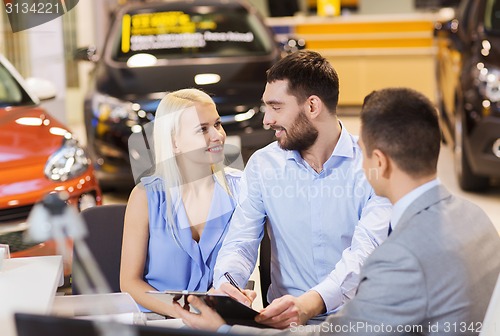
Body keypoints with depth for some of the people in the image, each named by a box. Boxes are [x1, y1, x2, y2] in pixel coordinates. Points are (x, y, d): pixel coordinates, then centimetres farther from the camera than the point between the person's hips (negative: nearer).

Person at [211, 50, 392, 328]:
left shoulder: (371, 166, -6)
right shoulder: (262, 165, 6)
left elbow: (367, 251, -18)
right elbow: (241, 244, 2)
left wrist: (309, 304, -34)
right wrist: (227, 284, -22)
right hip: (284, 318, 2)